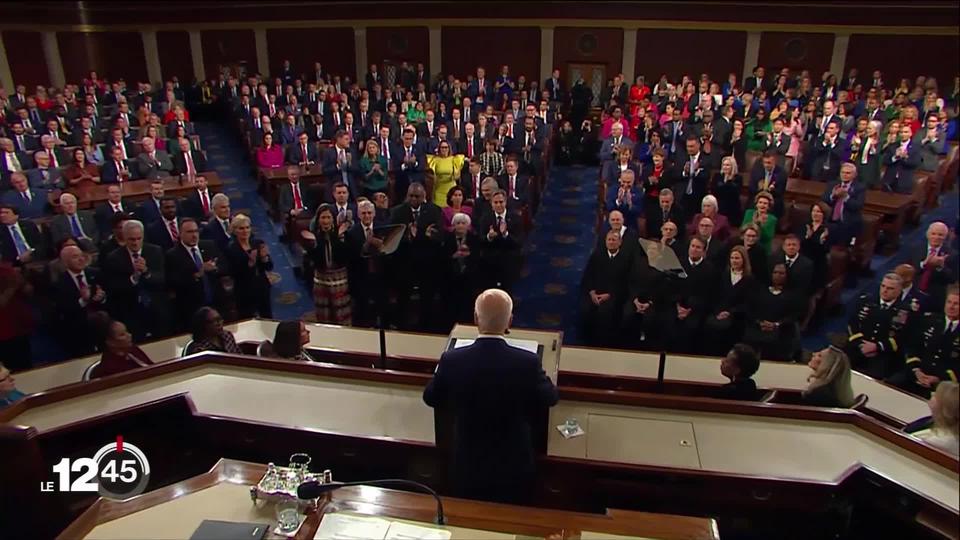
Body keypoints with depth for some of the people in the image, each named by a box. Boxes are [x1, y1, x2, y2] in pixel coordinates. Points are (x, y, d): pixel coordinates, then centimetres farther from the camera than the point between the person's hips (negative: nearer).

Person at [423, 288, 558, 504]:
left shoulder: (452, 360, -19)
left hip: (467, 468, 1)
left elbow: (430, 398, 1)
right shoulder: (528, 362, -22)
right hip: (515, 469, -1)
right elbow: (550, 398, -1)